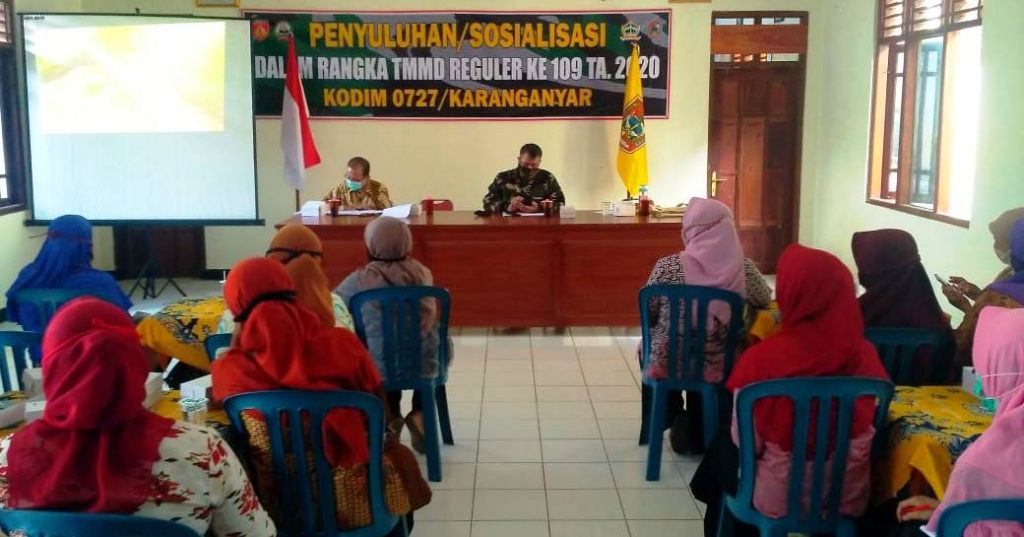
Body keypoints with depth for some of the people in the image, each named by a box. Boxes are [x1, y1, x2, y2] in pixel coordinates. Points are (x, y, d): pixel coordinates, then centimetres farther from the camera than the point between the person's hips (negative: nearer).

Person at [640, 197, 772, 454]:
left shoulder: (667, 267, -19)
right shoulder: (745, 269, -14)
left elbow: (648, 313, -5)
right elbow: (765, 301, 7)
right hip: (718, 366, 1)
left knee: (646, 348, 34)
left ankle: (676, 420, 22)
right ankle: (699, 429, 33)